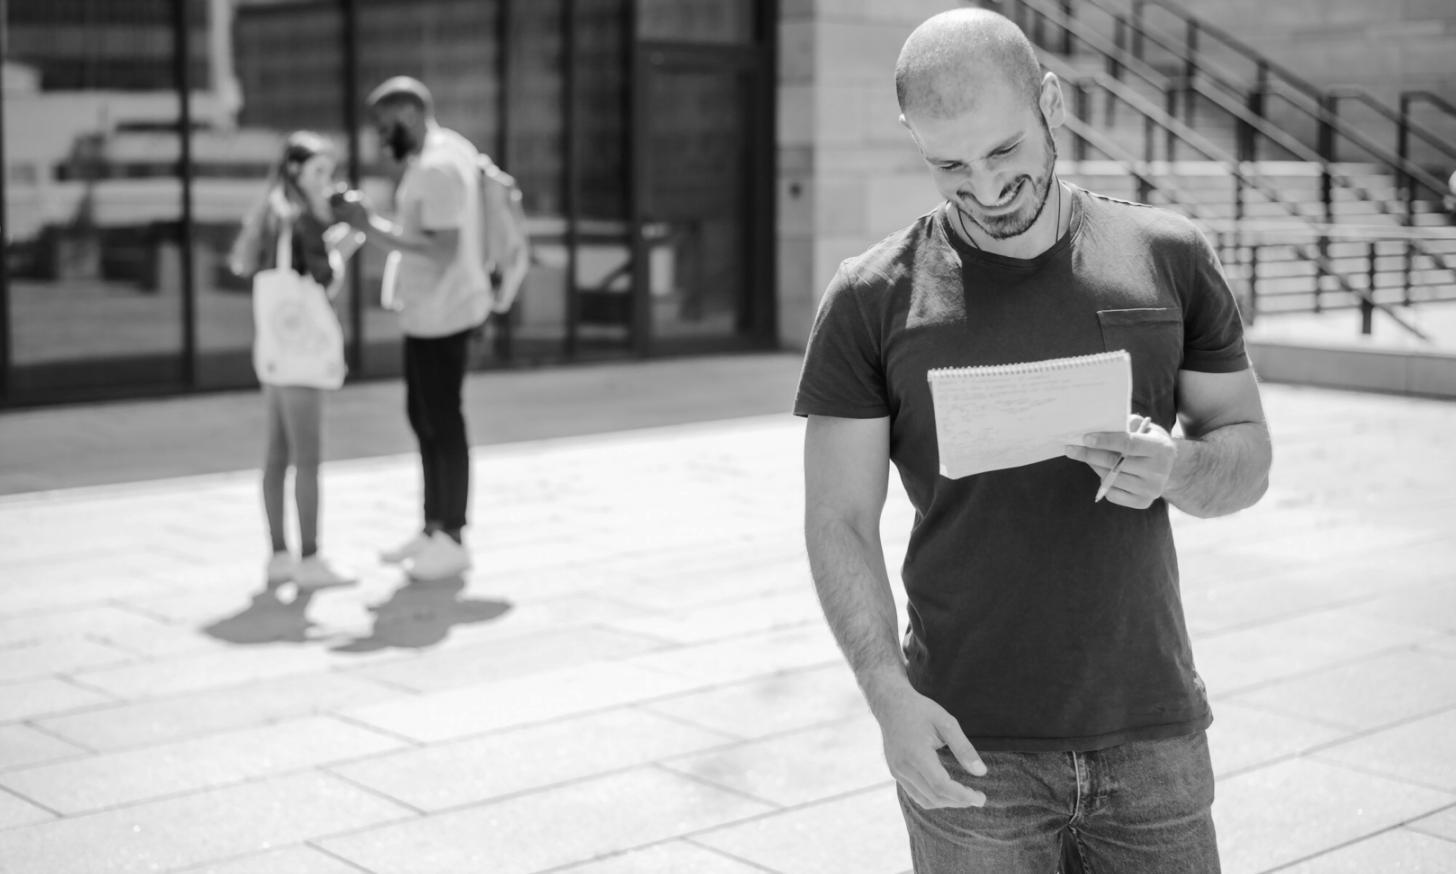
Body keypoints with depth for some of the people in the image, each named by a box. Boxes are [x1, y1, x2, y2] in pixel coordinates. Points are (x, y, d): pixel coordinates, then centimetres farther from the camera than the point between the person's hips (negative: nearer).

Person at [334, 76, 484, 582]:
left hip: (441, 313, -10)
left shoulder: (437, 168, -18)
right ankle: (434, 530, 25)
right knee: (424, 417, 16)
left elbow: (442, 249, -25)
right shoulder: (448, 149, 13)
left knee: (442, 423, -3)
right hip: (426, 310, 10)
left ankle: (452, 540, 5)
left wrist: (372, 227, -24)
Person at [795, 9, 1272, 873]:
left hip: (1153, 736, 2)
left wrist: (1173, 469, -15)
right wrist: (888, 693, -17)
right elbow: (840, 522, -3)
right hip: (971, 750, -1)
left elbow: (1248, 453, 8)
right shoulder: (872, 300, -3)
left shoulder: (1169, 257, 2)